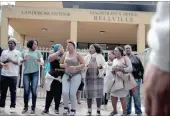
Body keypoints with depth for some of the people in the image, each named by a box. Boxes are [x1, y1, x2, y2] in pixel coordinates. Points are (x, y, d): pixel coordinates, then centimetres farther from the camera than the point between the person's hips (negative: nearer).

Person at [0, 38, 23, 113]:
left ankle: (12, 106, 9)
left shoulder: (18, 52, 5)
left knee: (13, 91, 2)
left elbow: (19, 62, -4)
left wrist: (11, 60, -14)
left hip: (13, 75, -3)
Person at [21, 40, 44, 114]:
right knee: (26, 90, 2)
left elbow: (42, 62, 0)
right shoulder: (24, 52, 9)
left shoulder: (37, 52, 7)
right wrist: (24, 59, -9)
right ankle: (26, 107, 16)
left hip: (35, 73, -1)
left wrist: (39, 60, -22)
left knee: (34, 91, -1)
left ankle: (33, 107, 9)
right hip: (26, 73, 1)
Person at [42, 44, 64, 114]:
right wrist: (59, 52, -20)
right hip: (53, 78, -3)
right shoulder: (53, 56, -2)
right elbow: (50, 58, -25)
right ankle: (46, 108, 12)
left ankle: (56, 108, 21)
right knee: (50, 94, 1)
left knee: (58, 94, 7)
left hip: (61, 78, 3)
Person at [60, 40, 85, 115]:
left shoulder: (77, 54, -3)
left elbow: (83, 64, -5)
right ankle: (66, 108, 13)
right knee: (65, 92, -11)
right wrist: (63, 65, -9)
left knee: (72, 93, -8)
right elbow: (60, 64, 14)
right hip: (66, 75, 3)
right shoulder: (65, 54, 8)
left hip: (76, 75, -3)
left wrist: (75, 67, -19)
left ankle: (73, 110, 12)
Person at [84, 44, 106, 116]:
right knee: (89, 93, 2)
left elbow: (104, 65, 2)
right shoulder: (87, 57, 8)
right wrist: (86, 66, -18)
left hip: (98, 77, -1)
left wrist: (101, 67, -18)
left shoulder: (100, 56, 4)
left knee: (98, 93, -2)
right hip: (89, 77, 1)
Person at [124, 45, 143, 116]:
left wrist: (143, 77, 1)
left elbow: (141, 69, 7)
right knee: (127, 97, 8)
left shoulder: (136, 58, 8)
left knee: (136, 96, 0)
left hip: (136, 79, -1)